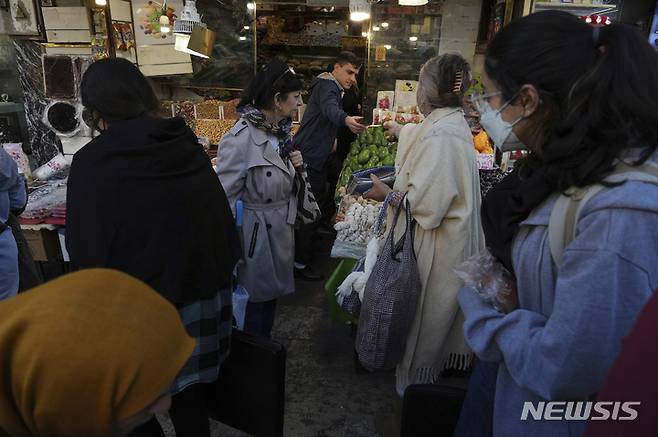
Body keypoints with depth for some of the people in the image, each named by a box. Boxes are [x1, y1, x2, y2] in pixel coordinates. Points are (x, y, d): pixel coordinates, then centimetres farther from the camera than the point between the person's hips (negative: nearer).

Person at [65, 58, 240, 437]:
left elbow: (86, 251, -11)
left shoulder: (92, 163, -15)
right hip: (201, 296, 5)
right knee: (188, 395, 22)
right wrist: (218, 276, 15)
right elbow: (224, 221, 3)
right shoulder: (189, 148, -2)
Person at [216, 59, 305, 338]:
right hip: (256, 236, -8)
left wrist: (296, 166, -5)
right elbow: (225, 197, -19)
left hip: (281, 232, 8)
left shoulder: (280, 131, 3)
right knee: (254, 305, 10)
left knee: (271, 296, 23)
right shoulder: (241, 138, -23)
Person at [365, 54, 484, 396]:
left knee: (427, 310, 7)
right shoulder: (454, 122, 6)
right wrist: (400, 130, 48)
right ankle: (444, 359, 43)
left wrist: (388, 194, -15)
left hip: (438, 243, -10)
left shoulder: (440, 135, -25)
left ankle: (417, 374, 25)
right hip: (454, 236, 10)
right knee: (443, 307, 24)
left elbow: (427, 200, -29)